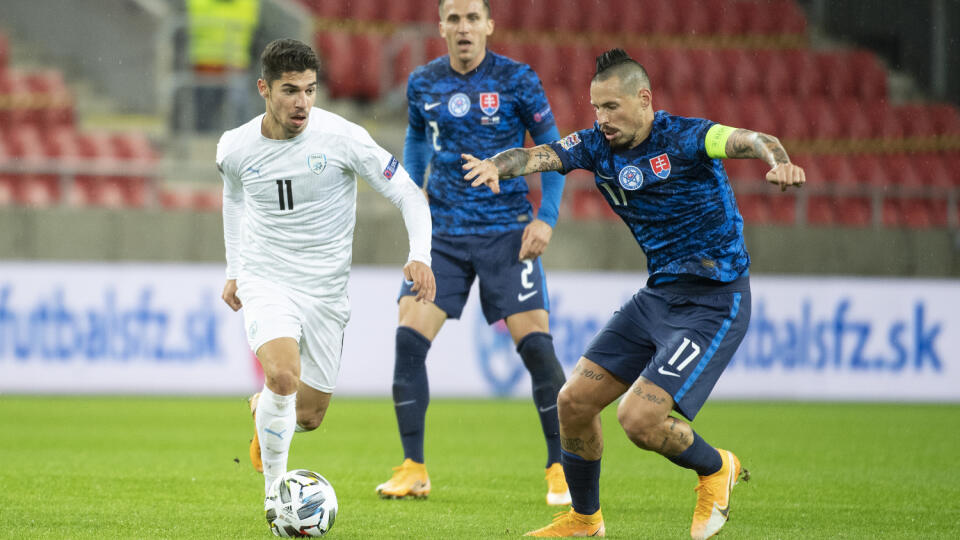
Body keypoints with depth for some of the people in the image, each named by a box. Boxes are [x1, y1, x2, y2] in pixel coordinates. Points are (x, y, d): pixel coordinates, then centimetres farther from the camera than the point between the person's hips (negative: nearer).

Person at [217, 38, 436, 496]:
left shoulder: (342, 137, -15)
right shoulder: (235, 148, -7)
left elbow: (408, 195, -10)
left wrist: (420, 256, -26)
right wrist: (234, 270, 19)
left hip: (325, 289, 1)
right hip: (265, 282, -1)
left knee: (308, 415, 9)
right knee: (284, 375, -29)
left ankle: (263, 409, 46)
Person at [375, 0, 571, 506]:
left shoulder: (517, 80, -6)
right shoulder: (423, 83, 4)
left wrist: (546, 218, -9)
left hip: (506, 231, -3)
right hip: (442, 231, 3)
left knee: (534, 341, -10)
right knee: (409, 336, -10)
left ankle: (561, 470, 2)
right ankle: (413, 469, 0)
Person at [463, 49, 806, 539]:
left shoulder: (683, 138, -16)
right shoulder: (598, 145, 2)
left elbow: (747, 141, -32)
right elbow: (538, 155, -11)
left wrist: (778, 161, -56)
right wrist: (497, 165, -34)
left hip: (712, 303, -8)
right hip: (658, 295, 8)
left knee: (639, 418, -19)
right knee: (574, 403, 5)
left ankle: (715, 468, 11)